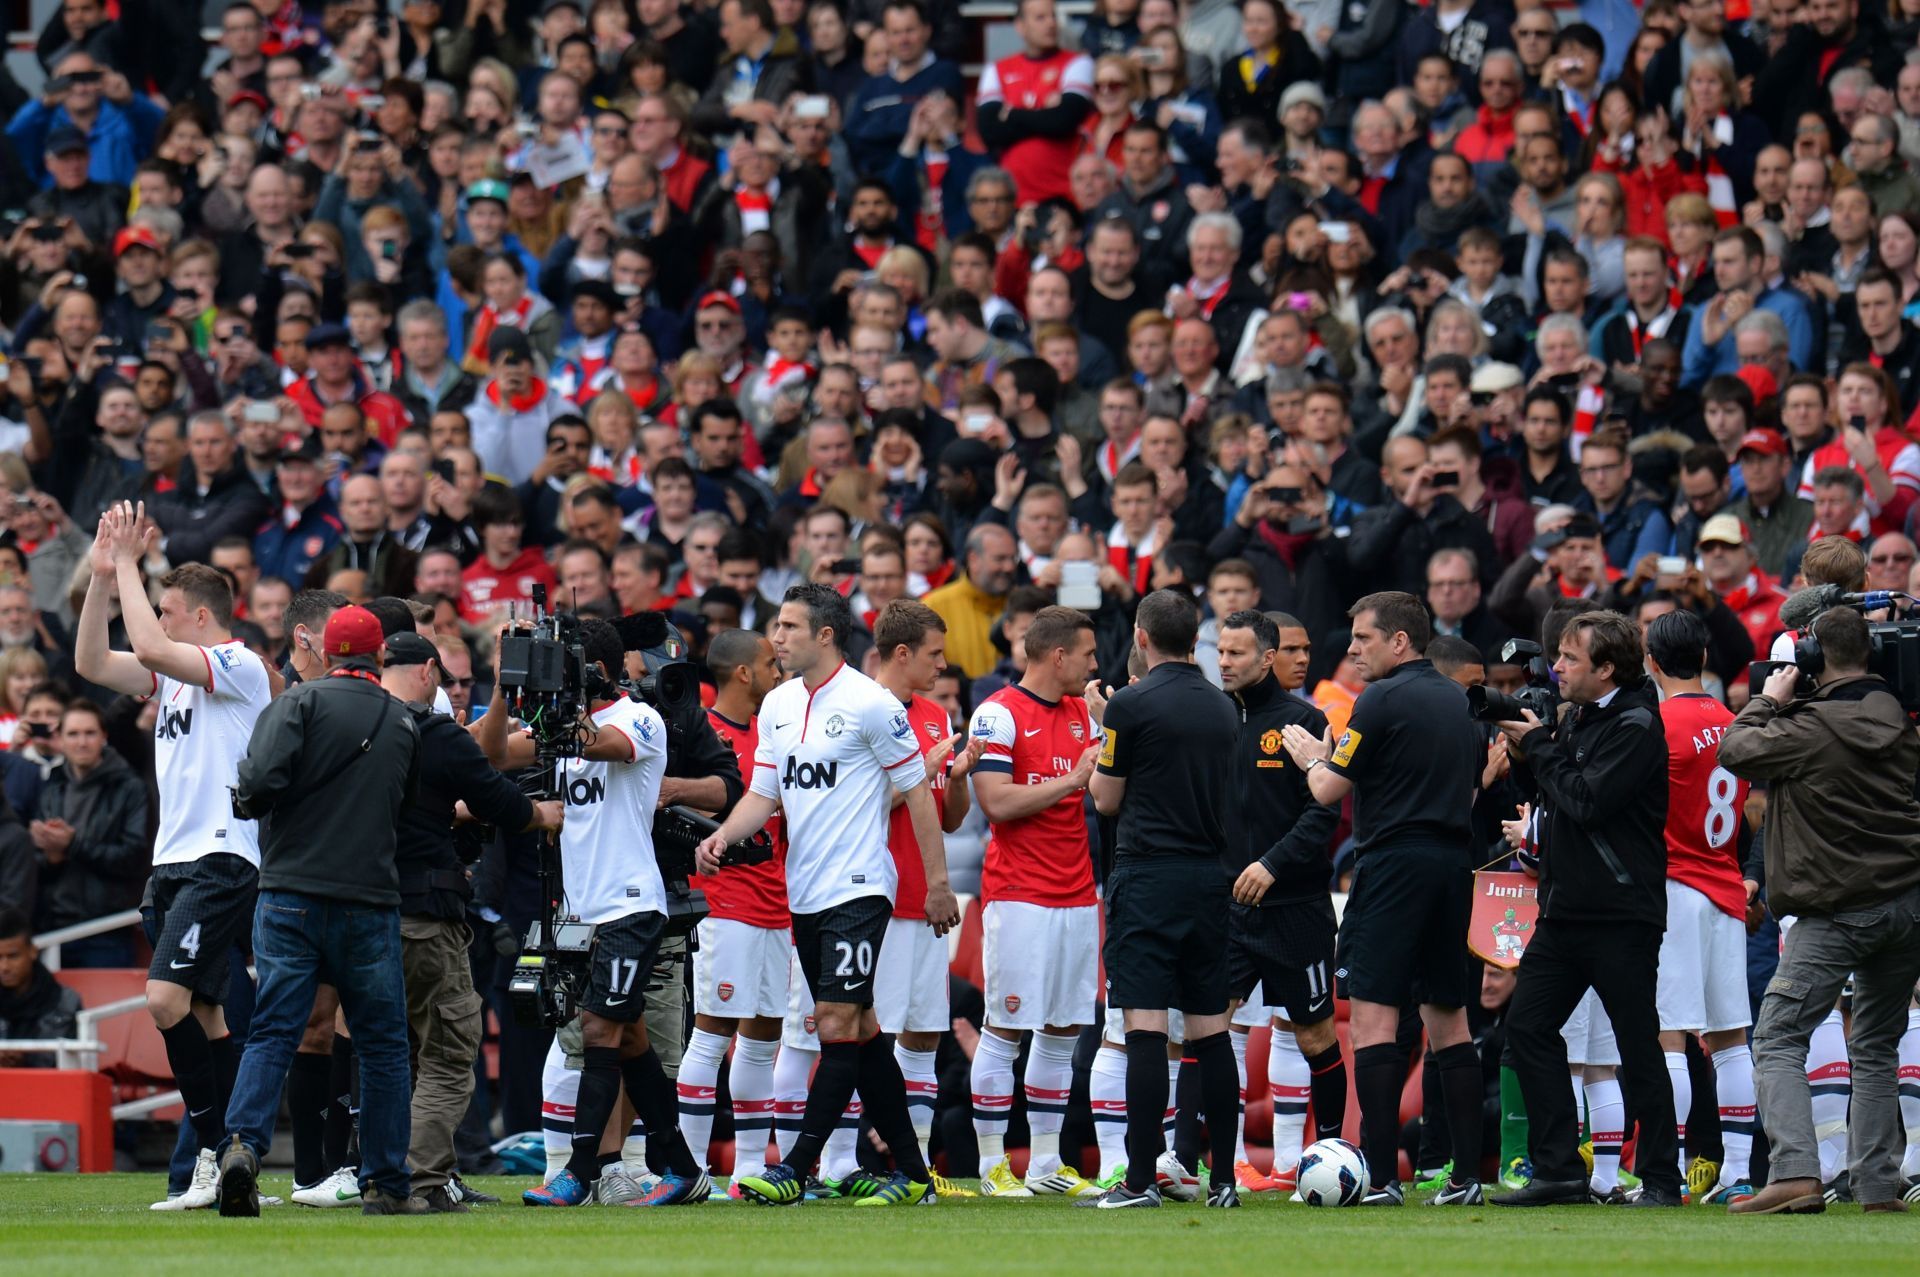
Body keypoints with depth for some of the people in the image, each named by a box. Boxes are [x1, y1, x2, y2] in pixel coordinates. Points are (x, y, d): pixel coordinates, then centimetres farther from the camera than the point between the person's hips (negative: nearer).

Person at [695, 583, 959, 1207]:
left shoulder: (870, 704, -10)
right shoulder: (777, 705, 11)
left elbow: (917, 790, -6)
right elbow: (764, 792, 12)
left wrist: (938, 883, -6)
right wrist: (723, 835, -8)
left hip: (856, 889, -8)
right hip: (804, 893, 8)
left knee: (839, 1026, -11)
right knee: (859, 1030, 9)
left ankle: (794, 1169, -14)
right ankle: (911, 1173, 14)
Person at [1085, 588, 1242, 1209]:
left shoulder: (1131, 705, -9)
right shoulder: (1224, 709, 10)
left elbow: (1106, 800, -2)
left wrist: (1102, 731, 14)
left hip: (1147, 877, -6)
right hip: (1211, 875, 6)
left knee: (1145, 1025, -9)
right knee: (1211, 1029, 8)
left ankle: (1141, 1179, -14)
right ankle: (1223, 1177, 9)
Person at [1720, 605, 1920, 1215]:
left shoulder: (1811, 730, -14)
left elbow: (1735, 750, -6)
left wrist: (1770, 700, 10)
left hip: (1839, 908, -7)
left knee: (1776, 1042, -5)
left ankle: (1794, 1173, -21)